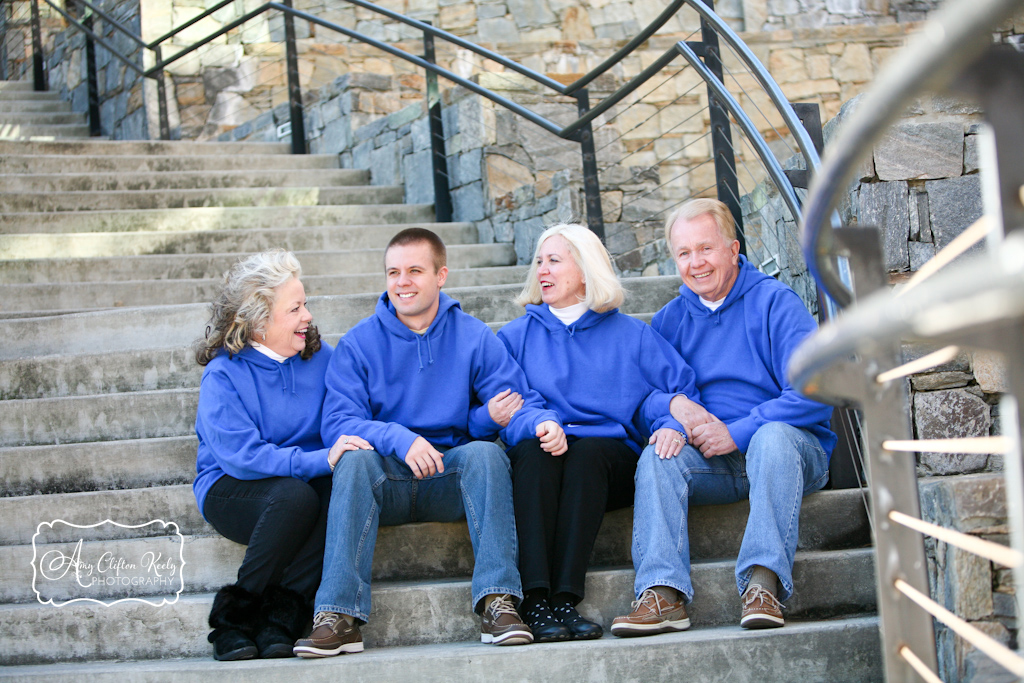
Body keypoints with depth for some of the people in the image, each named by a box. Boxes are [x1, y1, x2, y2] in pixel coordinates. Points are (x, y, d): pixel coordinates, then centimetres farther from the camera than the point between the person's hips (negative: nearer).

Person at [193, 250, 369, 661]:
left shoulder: (320, 357, 5)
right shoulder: (223, 373, -9)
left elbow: (347, 423, 5)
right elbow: (241, 456, -21)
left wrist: (348, 452, -20)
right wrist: (320, 460, -30)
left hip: (307, 482, 4)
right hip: (232, 489, -4)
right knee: (295, 495, -35)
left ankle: (282, 615, -27)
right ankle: (232, 617, -19)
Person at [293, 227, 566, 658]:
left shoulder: (474, 338, 6)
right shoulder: (359, 344, 3)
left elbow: (517, 404, -2)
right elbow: (338, 422, -8)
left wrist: (542, 422, -28)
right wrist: (399, 439, -28)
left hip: (452, 478, 1)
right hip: (387, 484, 0)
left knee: (486, 452, -29)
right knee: (356, 459, -31)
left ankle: (498, 602, -34)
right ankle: (339, 617, -37)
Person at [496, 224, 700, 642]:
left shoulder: (631, 335, 18)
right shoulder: (517, 336, 21)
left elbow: (681, 388, 9)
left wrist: (673, 423, -13)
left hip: (609, 455, -1)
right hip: (536, 465, 1)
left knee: (588, 451, -35)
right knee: (533, 450, -34)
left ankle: (564, 598, -42)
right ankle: (537, 599, -45)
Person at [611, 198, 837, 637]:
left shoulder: (775, 302, -3)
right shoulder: (669, 320, 14)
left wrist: (737, 432, -21)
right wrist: (673, 404, -12)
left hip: (792, 449, -3)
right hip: (712, 465, 4)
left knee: (773, 436, -36)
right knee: (658, 453, -25)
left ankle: (763, 583, -43)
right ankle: (663, 593, -38)